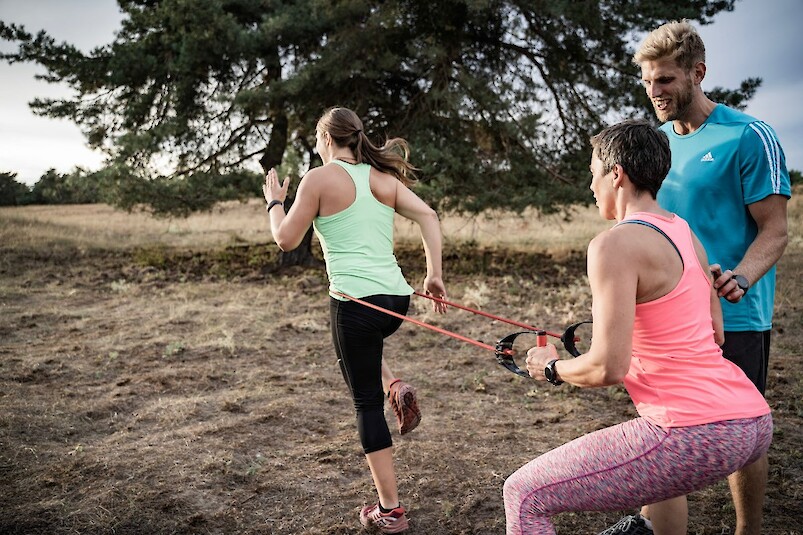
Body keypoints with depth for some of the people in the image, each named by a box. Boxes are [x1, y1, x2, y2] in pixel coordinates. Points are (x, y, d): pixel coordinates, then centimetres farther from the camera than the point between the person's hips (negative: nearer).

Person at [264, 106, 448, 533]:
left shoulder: (319, 178, -3)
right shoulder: (384, 178, 12)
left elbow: (286, 240, -2)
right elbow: (427, 216, 0)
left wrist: (274, 201, 16)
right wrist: (434, 275, 2)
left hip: (356, 301, -6)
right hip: (397, 297, 6)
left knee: (367, 403, 6)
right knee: (362, 339, 38)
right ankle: (395, 389, 12)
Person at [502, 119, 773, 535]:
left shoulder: (616, 244, -13)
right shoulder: (685, 233, 12)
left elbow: (608, 368, -17)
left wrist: (552, 368, 2)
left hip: (698, 437, -9)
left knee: (524, 495, -1)